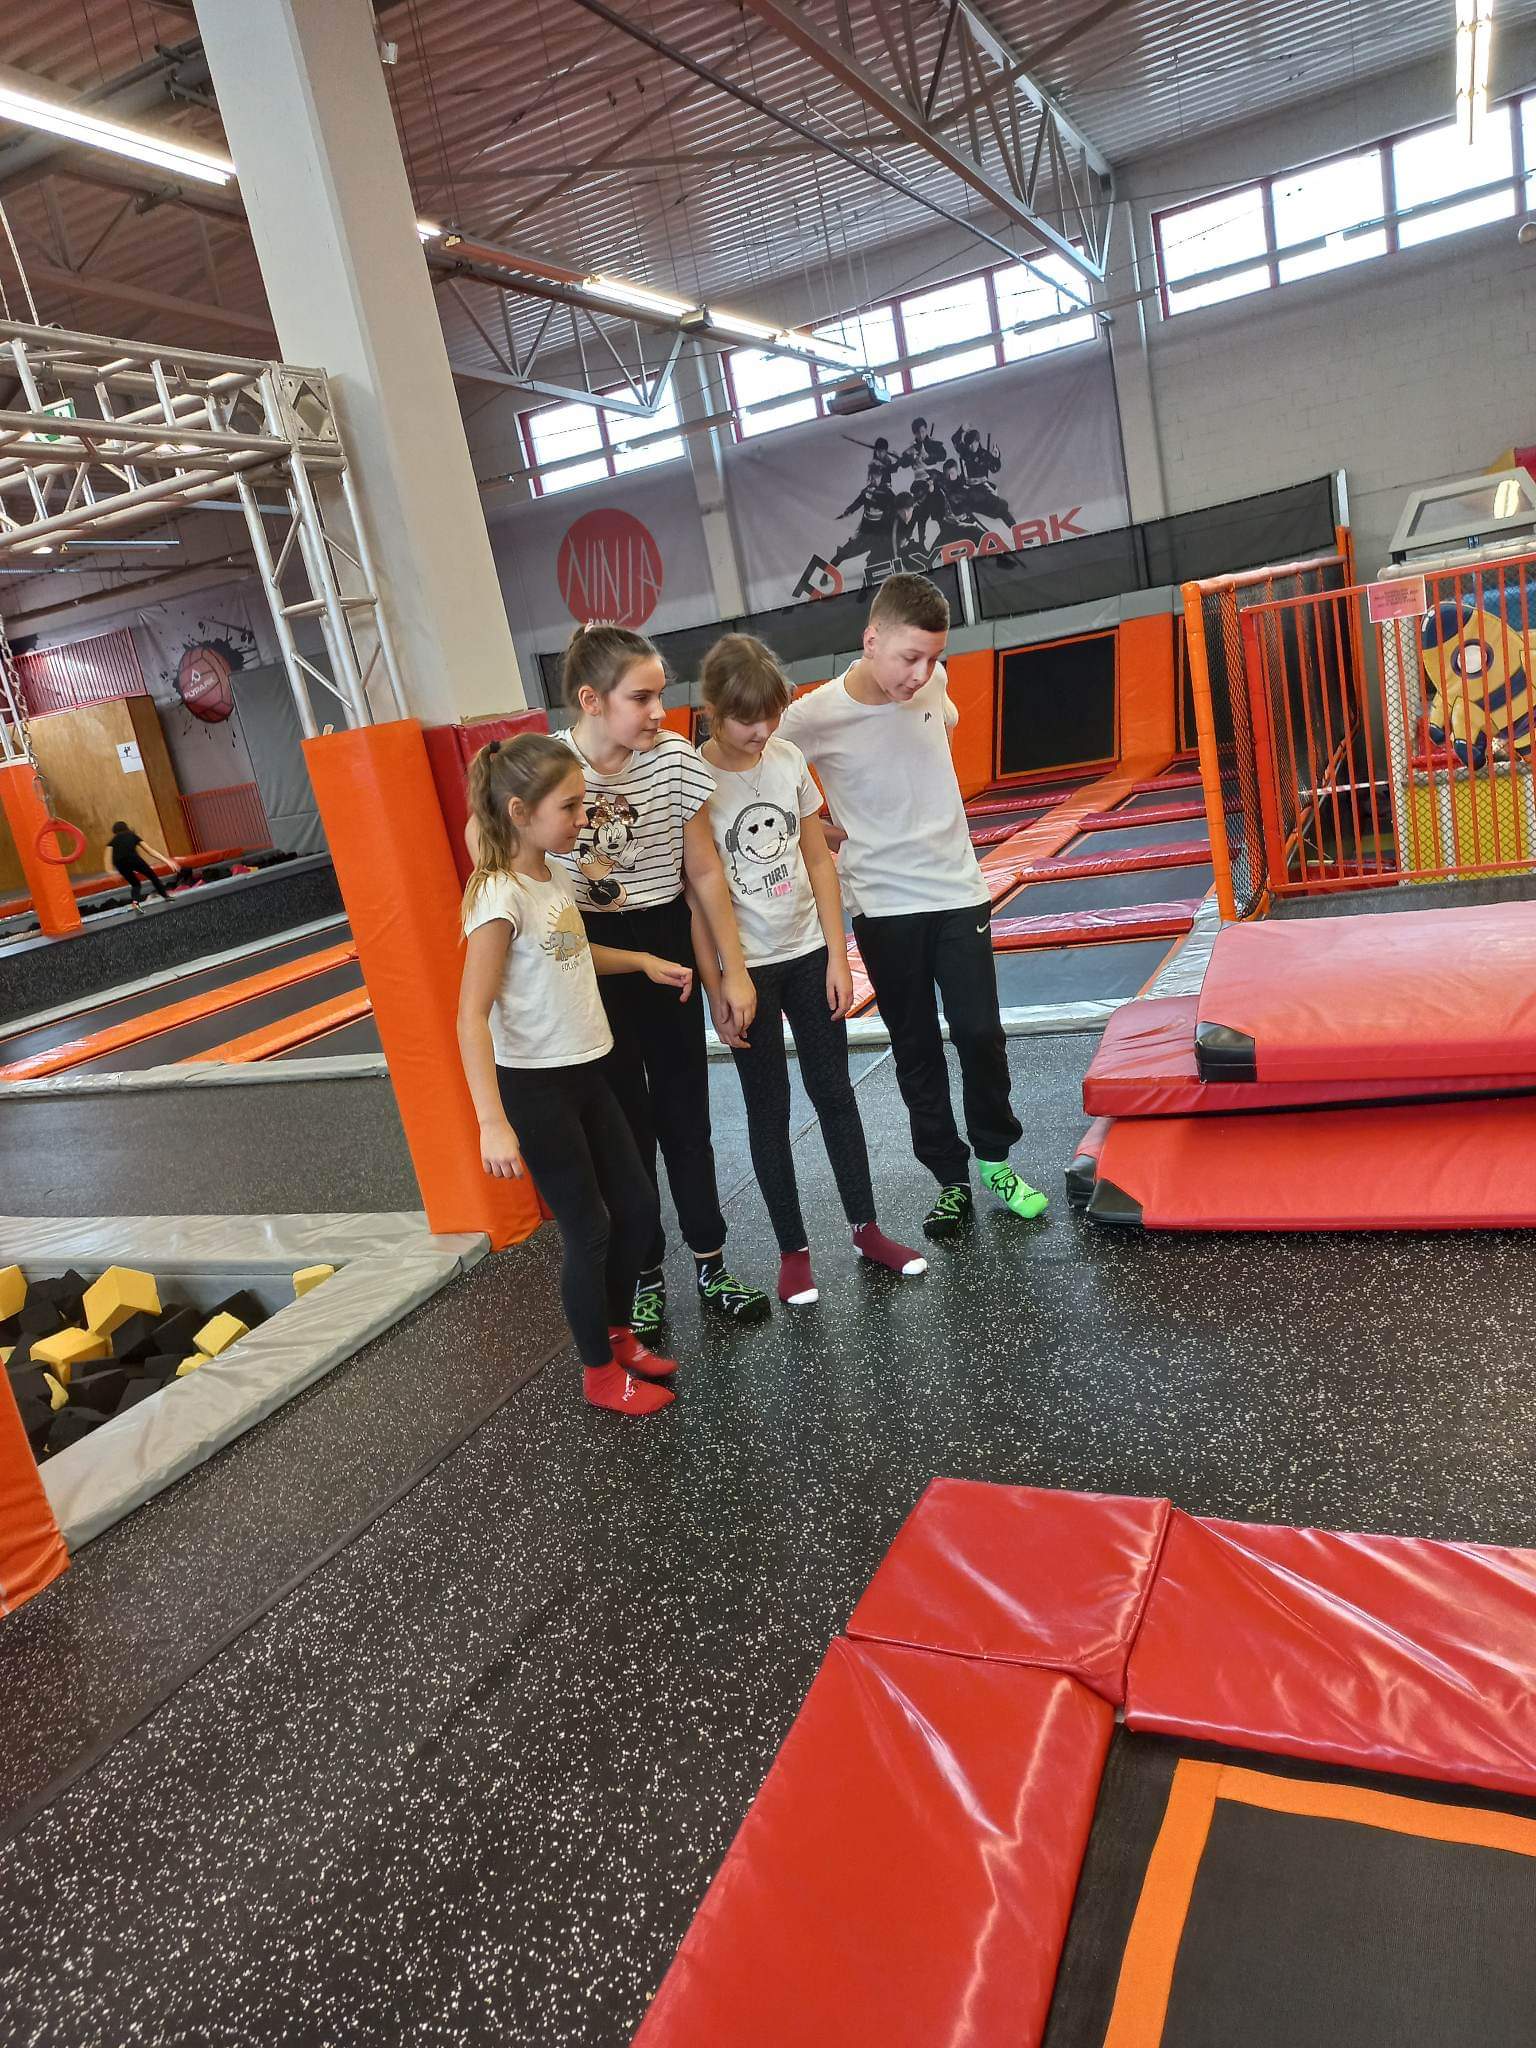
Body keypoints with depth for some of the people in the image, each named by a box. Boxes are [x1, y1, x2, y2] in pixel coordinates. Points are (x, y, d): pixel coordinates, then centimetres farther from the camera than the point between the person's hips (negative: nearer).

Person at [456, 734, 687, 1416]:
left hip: (585, 1075, 8)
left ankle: (618, 1335, 38)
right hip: (535, 1088, -8)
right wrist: (493, 1124, -32)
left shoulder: (552, 878, 3)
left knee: (638, 1211, 16)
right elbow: (472, 1016, -25)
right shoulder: (500, 897, -21)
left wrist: (644, 962, 11)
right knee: (588, 1232, 5)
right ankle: (601, 1374, 26)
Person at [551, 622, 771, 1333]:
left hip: (665, 943, 2)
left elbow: (705, 873, -2)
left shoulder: (676, 760, -10)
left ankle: (711, 1268, 24)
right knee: (624, 1121, 7)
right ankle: (643, 1279, 22)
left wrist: (734, 969, 1)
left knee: (684, 1111, 10)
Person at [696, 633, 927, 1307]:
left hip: (807, 953, 4)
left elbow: (819, 861, 4)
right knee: (769, 1108, 7)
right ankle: (793, 1250, 19)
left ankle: (866, 1228, 25)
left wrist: (837, 957, 1)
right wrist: (715, 990, -12)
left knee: (834, 1091, 11)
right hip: (745, 966, -3)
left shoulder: (789, 759, -1)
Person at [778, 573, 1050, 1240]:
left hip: (957, 892, 2)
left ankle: (995, 1161, 25)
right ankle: (950, 1179, 22)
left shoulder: (933, 683, -6)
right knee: (916, 1052, 8)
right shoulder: (811, 718, -18)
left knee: (980, 1036, 5)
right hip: (883, 908, -2)